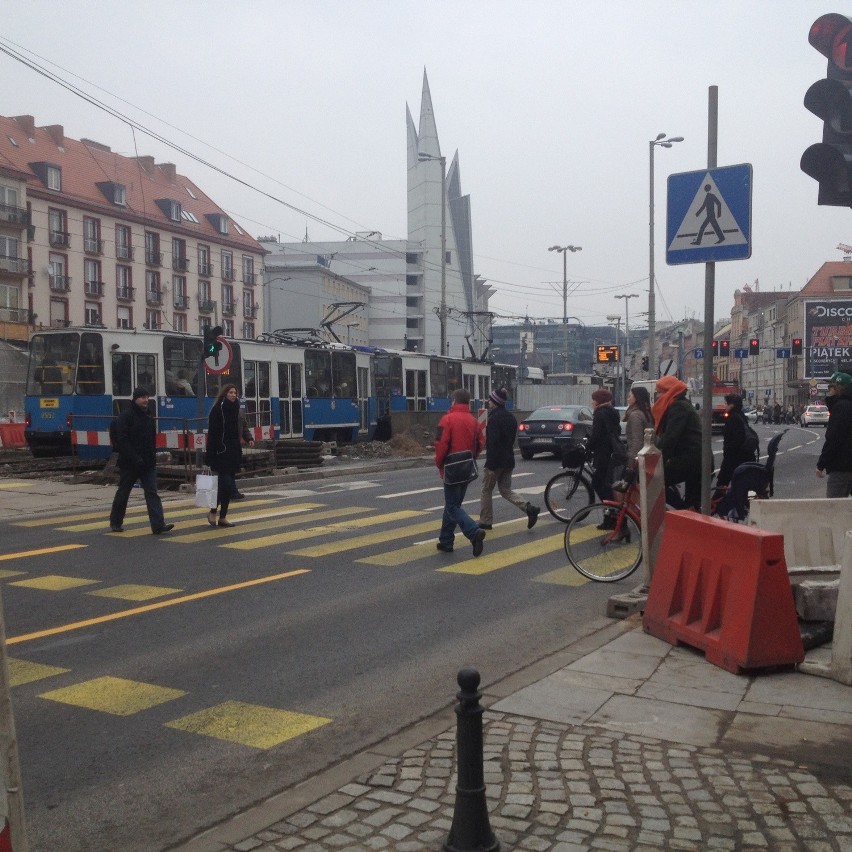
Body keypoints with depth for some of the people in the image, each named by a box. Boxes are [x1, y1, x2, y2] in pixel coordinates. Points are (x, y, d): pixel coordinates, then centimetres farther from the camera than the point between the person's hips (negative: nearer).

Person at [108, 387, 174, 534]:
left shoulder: (148, 417, 13)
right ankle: (115, 523, 24)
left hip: (147, 463, 5)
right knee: (123, 493, 9)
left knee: (152, 492, -5)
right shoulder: (126, 416, -9)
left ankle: (158, 525, -12)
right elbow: (122, 440, -17)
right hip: (129, 464, -5)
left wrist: (153, 456, 9)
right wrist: (135, 458, -23)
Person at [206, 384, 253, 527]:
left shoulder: (236, 408, 12)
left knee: (229, 485, 7)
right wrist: (211, 455, -17)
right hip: (221, 453, -7)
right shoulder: (218, 409, -9)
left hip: (234, 452, 7)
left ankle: (223, 516, 14)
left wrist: (248, 439, 3)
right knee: (226, 482, -13)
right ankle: (213, 512, 5)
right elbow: (212, 433, -13)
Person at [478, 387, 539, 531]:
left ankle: (485, 522, 14)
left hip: (496, 461, -8)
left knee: (486, 491, 8)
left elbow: (492, 443, -22)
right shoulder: (510, 417, 11)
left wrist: (491, 465, -21)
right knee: (506, 490, 13)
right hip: (509, 460, 8)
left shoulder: (494, 418, -17)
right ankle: (529, 508, -6)